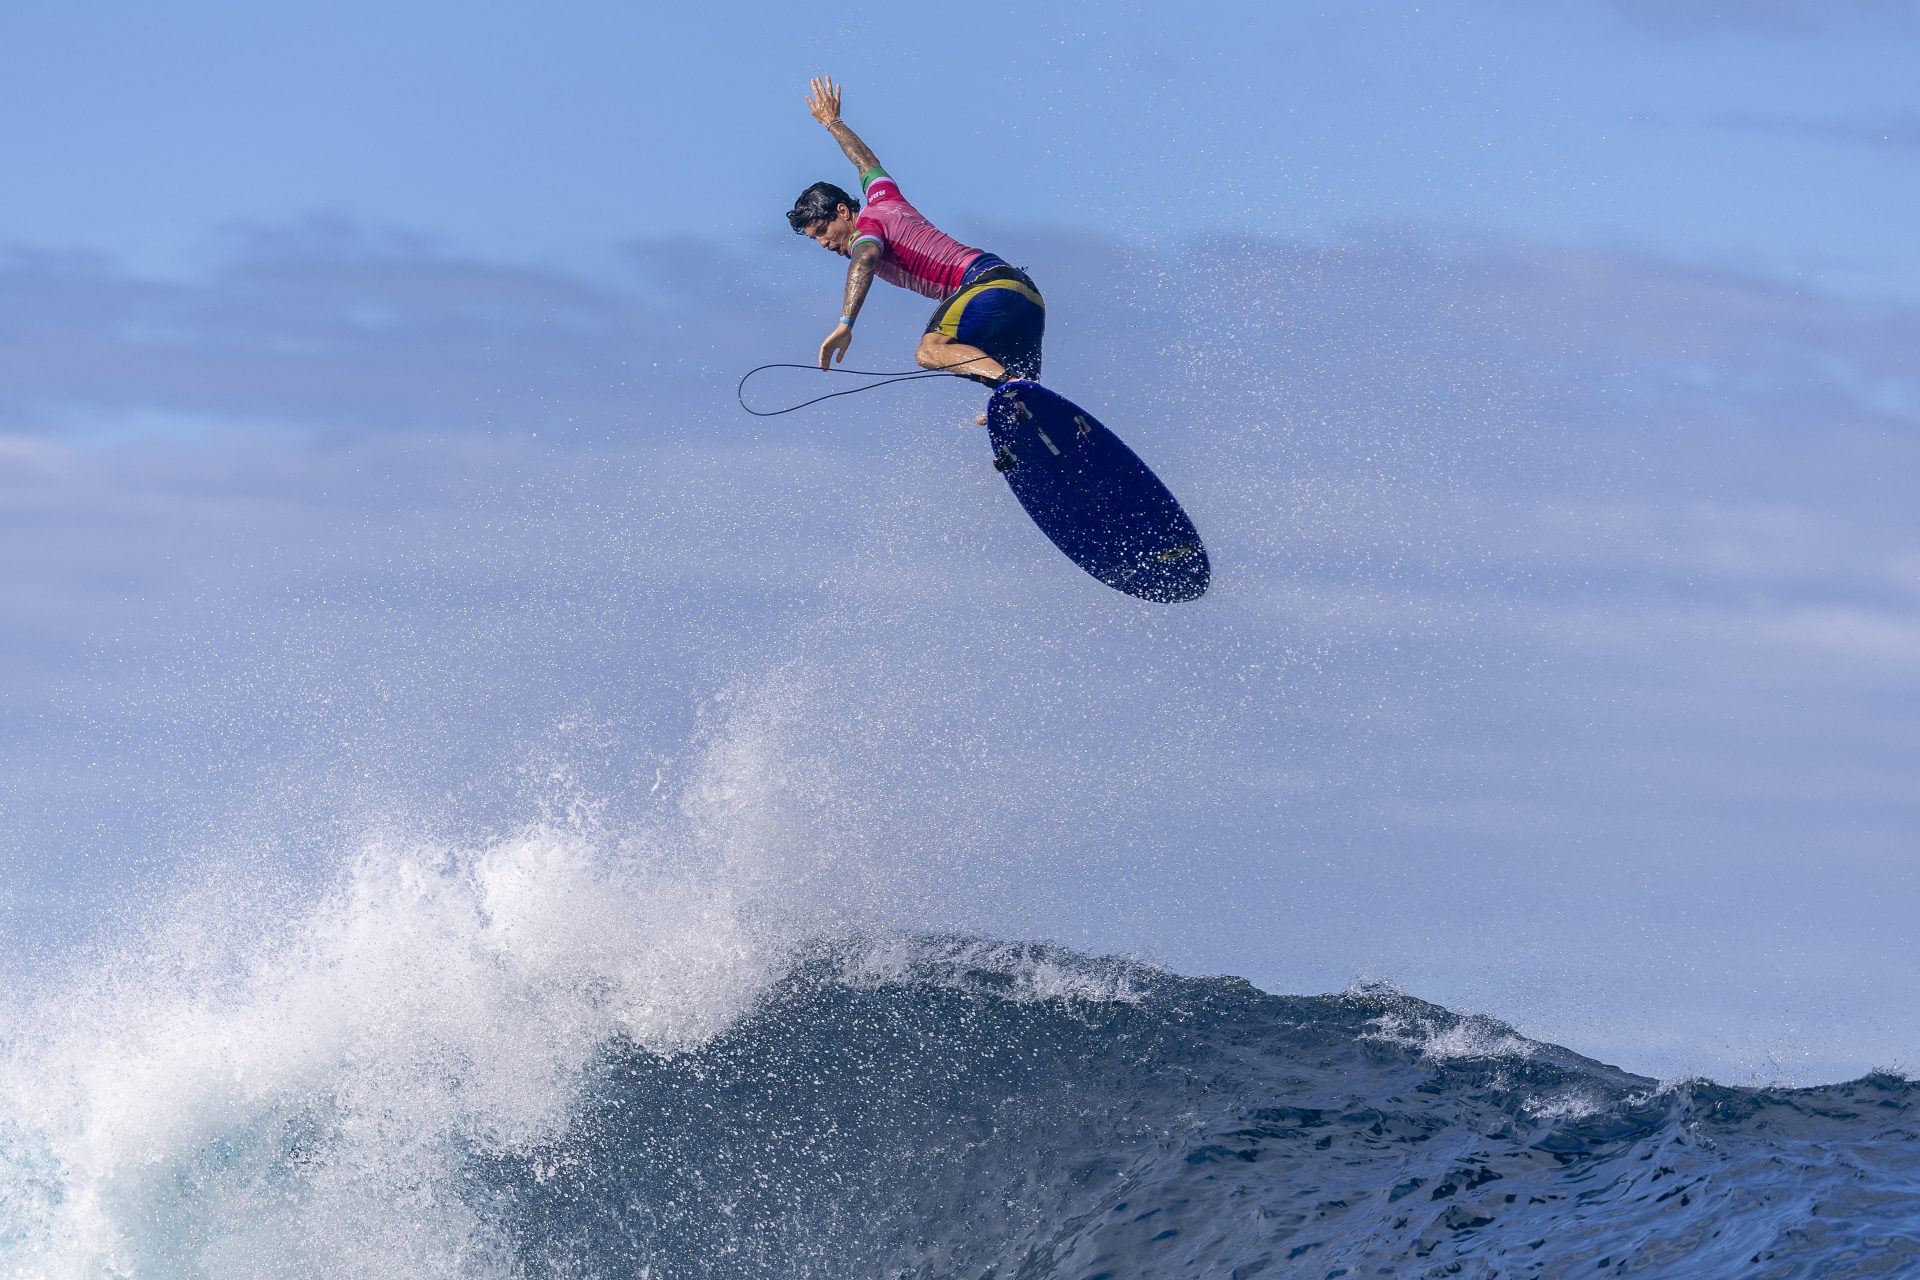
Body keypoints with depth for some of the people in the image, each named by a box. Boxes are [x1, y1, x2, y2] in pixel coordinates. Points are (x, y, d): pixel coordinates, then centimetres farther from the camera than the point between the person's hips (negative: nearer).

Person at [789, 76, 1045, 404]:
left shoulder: (866, 224, 0)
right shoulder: (883, 198, 24)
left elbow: (865, 261, -24)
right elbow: (867, 161, 46)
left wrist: (845, 325, -36)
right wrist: (833, 123, 64)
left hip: (989, 282, -9)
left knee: (931, 351, -30)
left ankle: (1012, 382, -52)